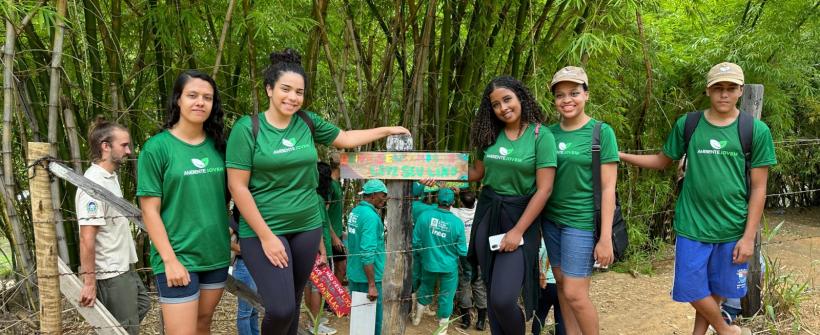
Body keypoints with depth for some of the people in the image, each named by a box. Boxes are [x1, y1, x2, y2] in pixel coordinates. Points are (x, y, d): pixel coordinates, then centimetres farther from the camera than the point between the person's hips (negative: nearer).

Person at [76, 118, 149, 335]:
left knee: (142, 305, 24)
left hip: (124, 267, 10)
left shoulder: (111, 177, 9)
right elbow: (87, 238, -24)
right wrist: (89, 282, -23)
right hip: (111, 274, -10)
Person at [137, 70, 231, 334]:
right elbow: (150, 211, -10)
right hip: (177, 257, -5)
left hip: (216, 253, 5)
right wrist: (170, 259, -15)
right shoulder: (157, 147, -8)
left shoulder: (218, 145, 6)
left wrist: (232, 236, 8)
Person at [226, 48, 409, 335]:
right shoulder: (247, 128, -11)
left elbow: (345, 138, 19)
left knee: (293, 304, 14)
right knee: (281, 309, -13)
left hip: (307, 228, 5)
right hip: (263, 230, -5)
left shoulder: (307, 122, 2)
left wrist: (387, 130, 18)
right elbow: (237, 187, -13)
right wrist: (266, 236, -16)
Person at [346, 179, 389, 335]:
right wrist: (372, 285, -25)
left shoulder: (354, 211, 8)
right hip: (367, 276, -9)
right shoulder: (370, 216, -21)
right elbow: (368, 253, -26)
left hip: (354, 274, 9)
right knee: (373, 320, 1)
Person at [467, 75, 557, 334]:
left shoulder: (541, 136, -8)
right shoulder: (490, 135, 6)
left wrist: (518, 231, -14)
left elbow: (544, 190, -11)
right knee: (492, 294, 9)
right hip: (486, 215, 5)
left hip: (520, 216, -4)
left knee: (503, 299, -14)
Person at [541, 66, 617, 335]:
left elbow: (608, 188, -10)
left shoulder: (601, 132, -7)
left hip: (582, 222, -5)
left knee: (575, 294, -5)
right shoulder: (550, 133, 5)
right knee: (561, 283, 11)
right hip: (551, 219, 5)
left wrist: (605, 238, -14)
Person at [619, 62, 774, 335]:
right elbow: (662, 161, 11)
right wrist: (620, 155, 0)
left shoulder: (756, 131, -5)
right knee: (693, 290, 4)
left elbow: (758, 188, -3)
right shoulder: (687, 125, -1)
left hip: (733, 229, -1)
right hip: (693, 225, 1)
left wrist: (749, 236, -6)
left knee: (717, 290, 11)